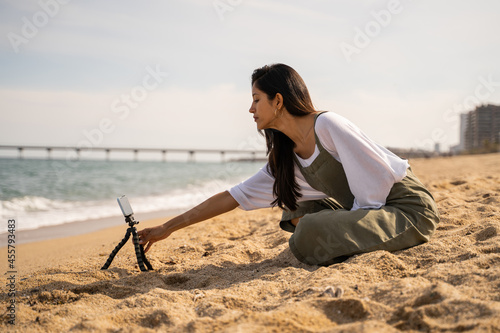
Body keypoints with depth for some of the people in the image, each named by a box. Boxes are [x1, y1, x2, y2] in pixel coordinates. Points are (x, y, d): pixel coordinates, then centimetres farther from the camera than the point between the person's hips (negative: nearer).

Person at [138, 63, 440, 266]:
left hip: (409, 206, -8)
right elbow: (235, 196, 8)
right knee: (296, 209, 15)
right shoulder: (284, 158, 7)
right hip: (370, 209, 8)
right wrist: (168, 228, 8)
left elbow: (379, 179, -20)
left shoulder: (327, 125, -18)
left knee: (311, 236, -25)